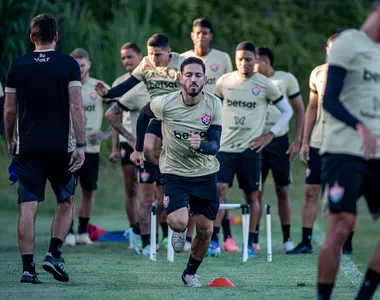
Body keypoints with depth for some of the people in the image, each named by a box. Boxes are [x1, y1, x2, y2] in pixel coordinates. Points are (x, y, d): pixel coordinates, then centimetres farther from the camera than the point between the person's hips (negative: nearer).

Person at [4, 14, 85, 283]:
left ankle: (28, 268, -4)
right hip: (61, 146, -1)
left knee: (28, 208, 1)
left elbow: (9, 110, 7)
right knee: (66, 202, 16)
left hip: (27, 147, 1)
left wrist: (10, 141, 21)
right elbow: (76, 107, -9)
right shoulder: (68, 64, -3)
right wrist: (80, 145, -8)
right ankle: (54, 254, 1)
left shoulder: (17, 66, 3)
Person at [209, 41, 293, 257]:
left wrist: (270, 134, -2)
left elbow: (287, 111, 6)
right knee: (218, 189, -12)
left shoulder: (265, 85, -2)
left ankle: (249, 244, 13)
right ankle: (214, 241, -10)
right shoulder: (225, 82, 5)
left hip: (250, 148, -1)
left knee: (252, 195, 4)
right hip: (225, 146, 1)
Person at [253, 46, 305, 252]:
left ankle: (287, 238, 11)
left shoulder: (287, 79, 0)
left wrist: (297, 140, -2)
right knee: (256, 191, -2)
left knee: (283, 191, 4)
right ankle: (254, 239, 4)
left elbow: (299, 110, 5)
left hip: (279, 141, -1)